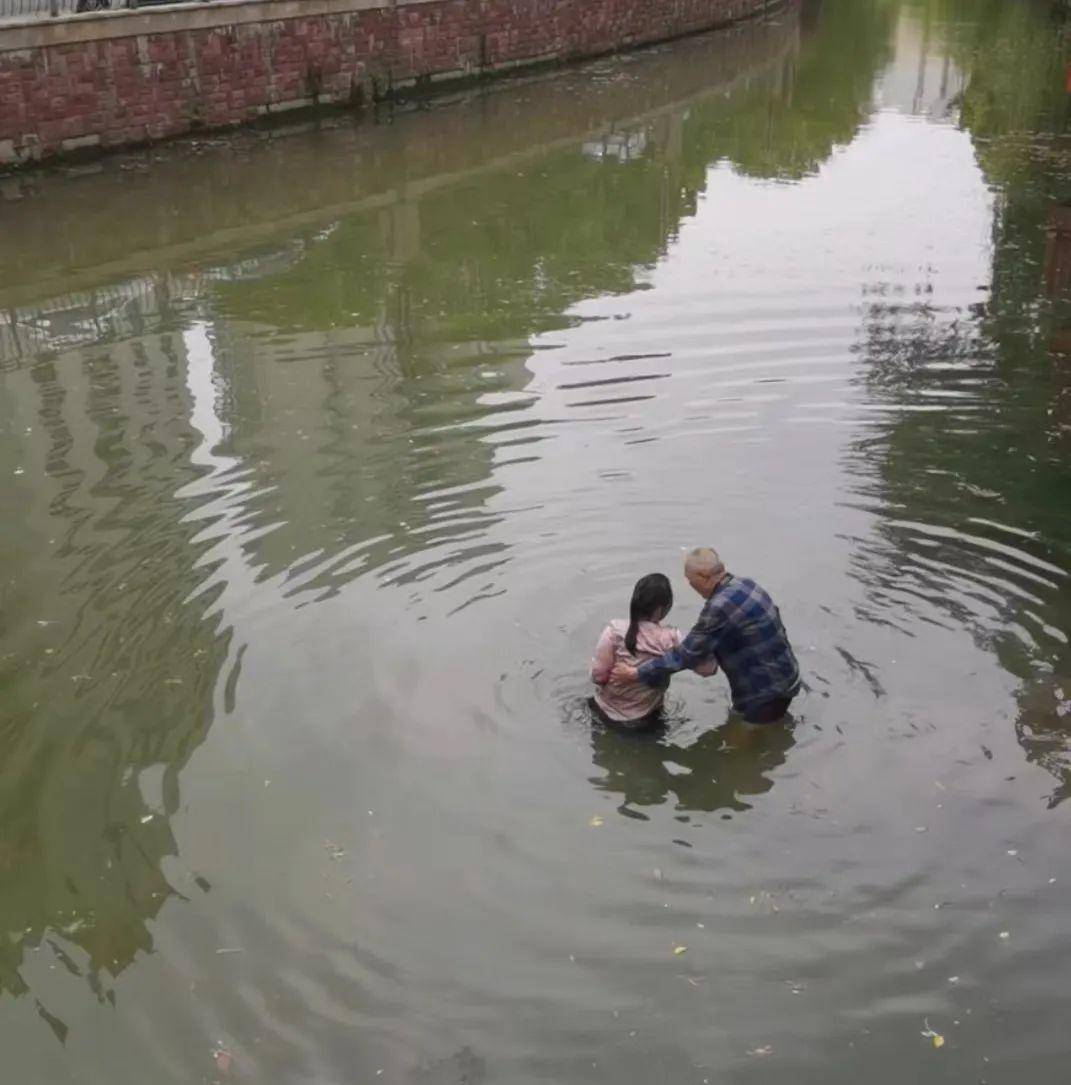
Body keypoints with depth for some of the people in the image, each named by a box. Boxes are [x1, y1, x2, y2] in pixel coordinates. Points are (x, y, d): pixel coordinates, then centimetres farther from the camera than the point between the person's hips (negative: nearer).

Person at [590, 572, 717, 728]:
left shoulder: (615, 631, -23)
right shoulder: (671, 640, -22)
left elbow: (598, 676, -19)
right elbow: (708, 668, -16)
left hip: (608, 711, 1)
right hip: (645, 719, -1)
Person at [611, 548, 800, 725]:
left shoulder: (720, 607, -27)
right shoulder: (742, 584, 2)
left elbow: (688, 652, -22)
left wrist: (636, 673, -15)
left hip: (766, 691, -9)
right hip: (782, 678, 9)